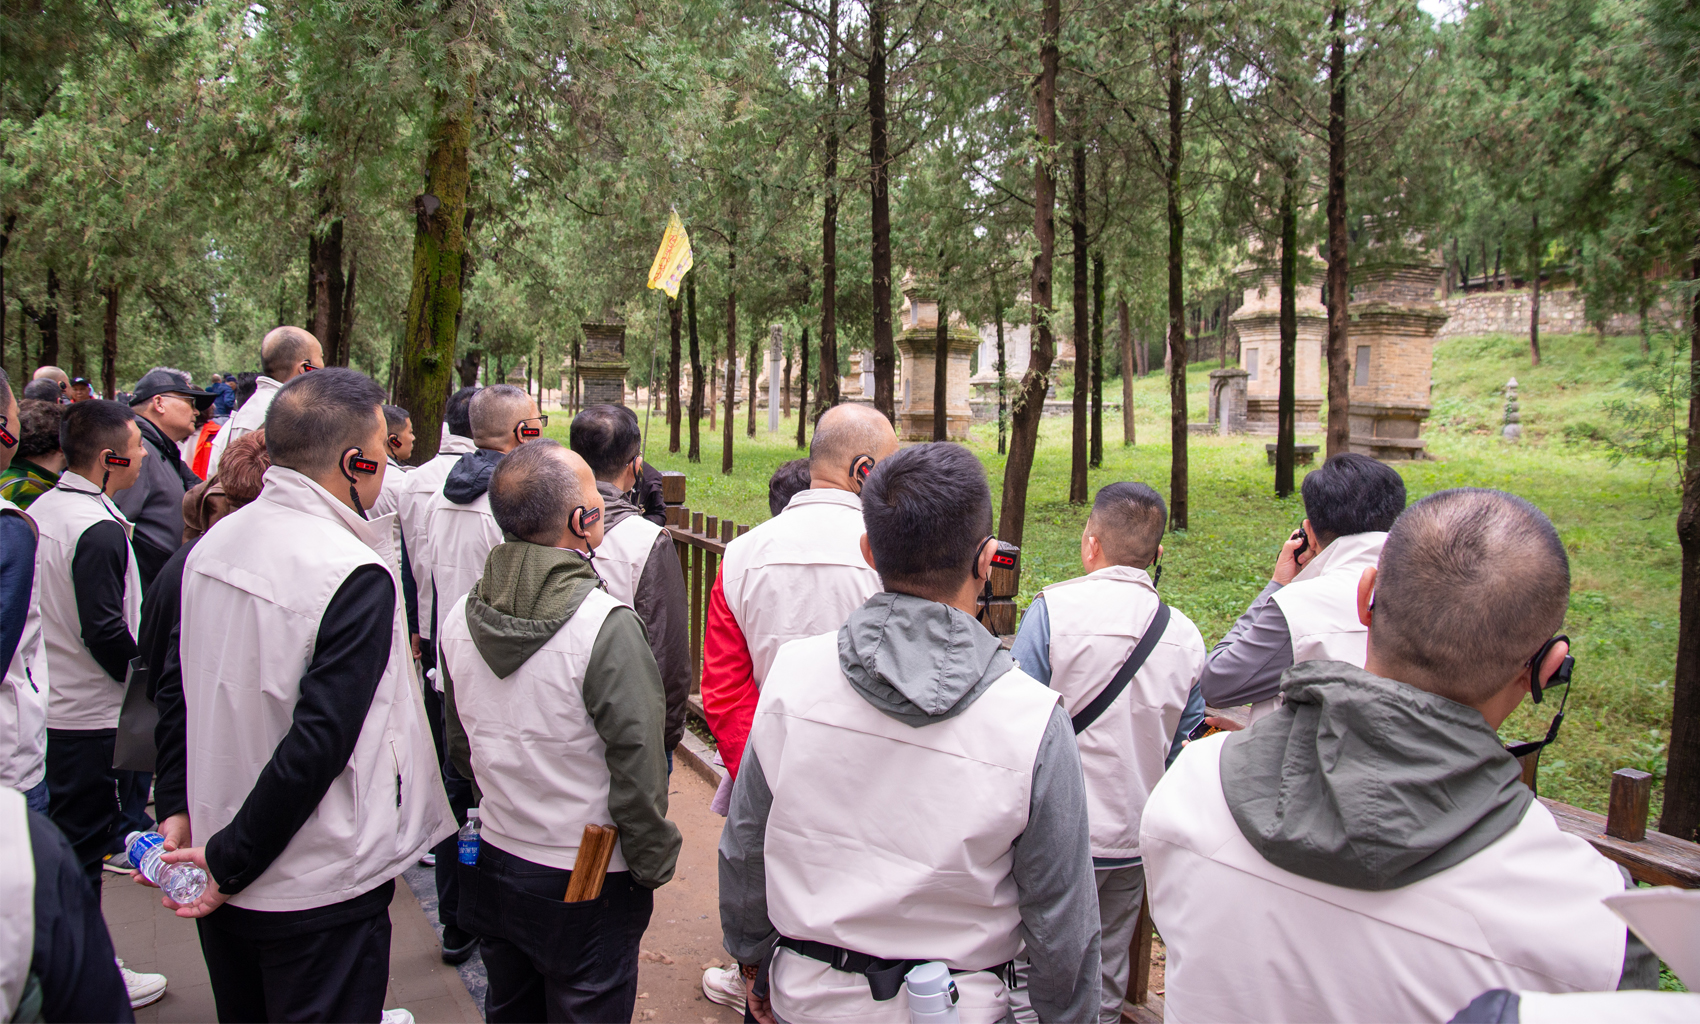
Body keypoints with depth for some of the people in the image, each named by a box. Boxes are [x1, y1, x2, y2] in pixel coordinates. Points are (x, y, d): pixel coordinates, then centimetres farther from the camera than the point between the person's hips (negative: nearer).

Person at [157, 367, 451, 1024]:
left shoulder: (213, 544, 0)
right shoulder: (357, 576, -23)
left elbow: (181, 692, 8)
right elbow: (317, 744, -25)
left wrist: (183, 807, 15)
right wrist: (229, 862, -14)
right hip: (319, 894, -7)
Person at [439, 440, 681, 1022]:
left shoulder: (460, 618, -4)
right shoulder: (606, 625, -25)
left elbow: (461, 747, 8)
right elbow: (636, 765, -22)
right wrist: (655, 864, -8)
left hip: (495, 863, 6)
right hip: (588, 886, -6)